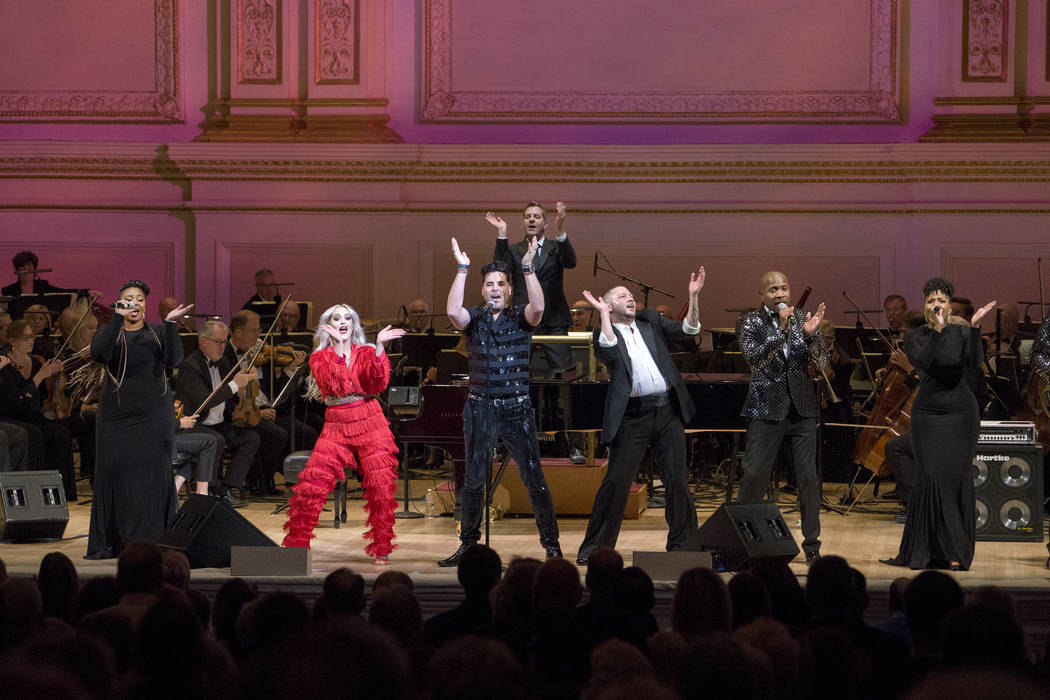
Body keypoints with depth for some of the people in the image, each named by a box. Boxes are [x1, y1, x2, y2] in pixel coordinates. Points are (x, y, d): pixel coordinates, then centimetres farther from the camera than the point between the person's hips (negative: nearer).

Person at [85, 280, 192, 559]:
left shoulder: (158, 333, 10)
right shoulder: (110, 332, 8)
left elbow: (173, 359, -8)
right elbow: (98, 353, -14)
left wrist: (169, 324, -16)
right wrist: (117, 318, -18)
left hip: (153, 413, 0)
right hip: (116, 414, 0)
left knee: (152, 472, -4)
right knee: (114, 473, -1)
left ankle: (151, 542, -1)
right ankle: (109, 543, 6)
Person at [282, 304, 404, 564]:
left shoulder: (366, 353, 9)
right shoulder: (320, 357, 8)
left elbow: (379, 383, -9)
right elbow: (332, 384, -12)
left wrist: (379, 346, -19)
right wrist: (339, 348, -19)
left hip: (369, 422, 0)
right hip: (336, 426, 0)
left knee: (381, 485, -9)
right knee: (311, 484, -10)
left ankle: (382, 549, 4)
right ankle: (295, 546, 3)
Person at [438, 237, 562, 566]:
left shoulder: (520, 318, 3)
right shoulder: (474, 319, 5)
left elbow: (538, 307, -19)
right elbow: (452, 311, -16)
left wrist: (528, 267, -22)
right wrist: (462, 269, -18)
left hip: (517, 408, -1)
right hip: (480, 409, 1)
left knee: (534, 479, -3)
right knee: (473, 480, 7)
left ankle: (551, 544, 3)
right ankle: (468, 544, 16)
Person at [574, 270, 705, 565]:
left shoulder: (651, 321, 15)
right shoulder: (605, 332, 4)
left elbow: (688, 329, 5)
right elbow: (608, 351, -18)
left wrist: (693, 297, -8)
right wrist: (603, 314, -12)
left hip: (668, 411, 4)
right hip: (633, 416, -4)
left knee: (677, 480, 4)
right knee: (616, 481, -5)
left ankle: (682, 543, 15)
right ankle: (594, 547, 3)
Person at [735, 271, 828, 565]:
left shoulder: (804, 319, 6)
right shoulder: (750, 322, -1)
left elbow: (821, 365, 1)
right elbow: (753, 359, -16)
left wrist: (810, 335, -17)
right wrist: (780, 330, -25)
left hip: (801, 408, 2)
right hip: (766, 408, -2)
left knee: (809, 478, 1)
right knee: (754, 476, -5)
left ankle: (812, 545, 10)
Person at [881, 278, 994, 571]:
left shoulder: (962, 333, 1)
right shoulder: (915, 337, 2)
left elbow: (974, 364, -15)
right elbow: (922, 362, -17)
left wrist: (975, 328, -23)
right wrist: (937, 329, -24)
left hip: (960, 414, 0)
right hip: (928, 413, 0)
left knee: (957, 478, -2)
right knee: (931, 478, -7)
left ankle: (957, 553, 5)